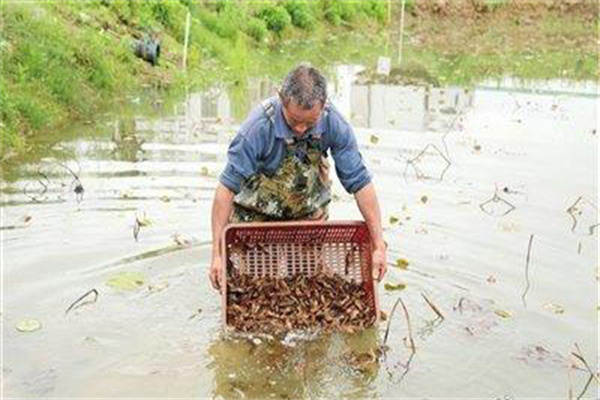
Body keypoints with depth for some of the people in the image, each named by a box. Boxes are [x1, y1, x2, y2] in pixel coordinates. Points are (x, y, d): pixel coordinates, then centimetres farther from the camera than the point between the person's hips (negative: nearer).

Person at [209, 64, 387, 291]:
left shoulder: (334, 123, -26)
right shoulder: (259, 125, -34)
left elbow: (359, 183, -20)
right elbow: (227, 187, -30)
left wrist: (379, 245, -20)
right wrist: (217, 253, -32)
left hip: (308, 211, 2)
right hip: (255, 213, -2)